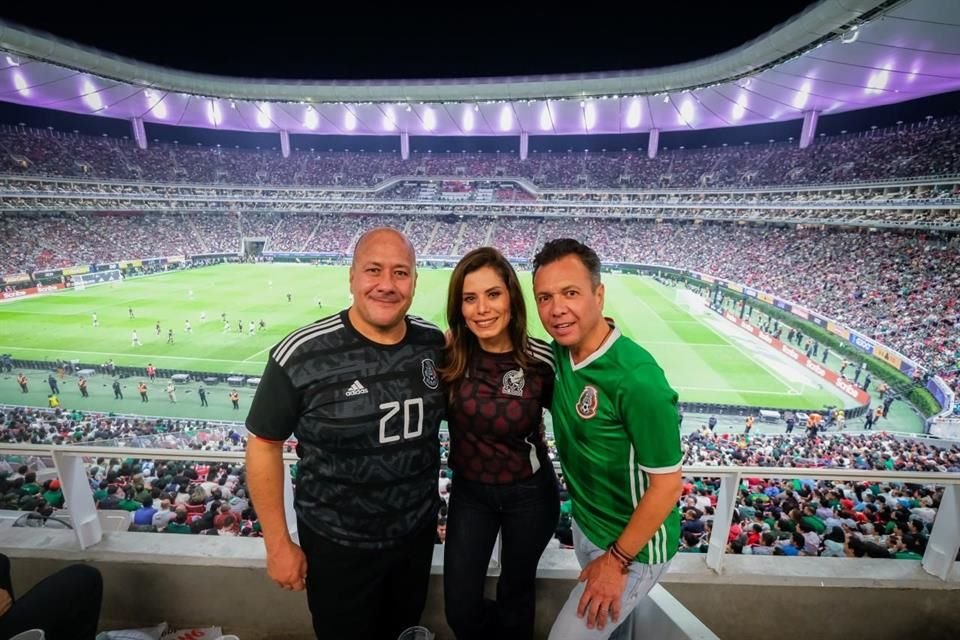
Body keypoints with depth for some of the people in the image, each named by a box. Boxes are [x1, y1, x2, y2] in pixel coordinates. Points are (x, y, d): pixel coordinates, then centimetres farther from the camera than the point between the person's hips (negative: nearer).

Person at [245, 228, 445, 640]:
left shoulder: (435, 343, -11)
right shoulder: (301, 355, -23)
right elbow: (264, 444, -12)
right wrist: (278, 544, -8)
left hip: (418, 531, 4)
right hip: (336, 544, -3)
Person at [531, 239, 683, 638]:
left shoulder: (637, 378, -32)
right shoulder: (559, 352, -11)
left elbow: (667, 485, -24)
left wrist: (617, 559, -14)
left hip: (634, 544, -6)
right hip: (585, 523, 6)